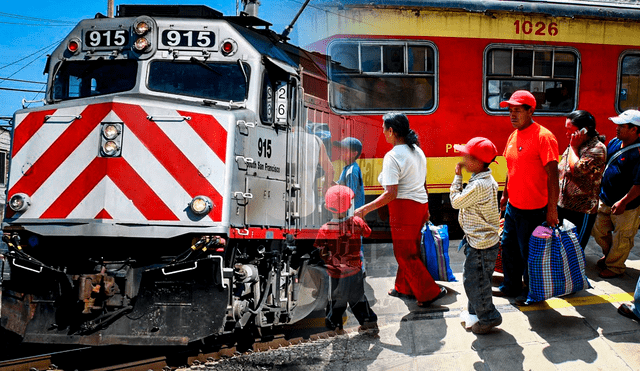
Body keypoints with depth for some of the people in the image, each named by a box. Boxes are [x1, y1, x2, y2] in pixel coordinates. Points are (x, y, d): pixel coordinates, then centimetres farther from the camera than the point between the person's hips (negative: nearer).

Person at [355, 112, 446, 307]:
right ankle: (404, 288, 33)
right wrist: (425, 210, 26)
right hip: (420, 204, 9)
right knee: (410, 250, 21)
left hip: (404, 207, -9)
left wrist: (365, 209, -21)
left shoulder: (392, 156, -19)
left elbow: (391, 194, -25)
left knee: (405, 253, 2)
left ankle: (430, 292, 4)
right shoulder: (417, 151, 8)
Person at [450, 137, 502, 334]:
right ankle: (476, 311, 36)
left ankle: (488, 318, 14)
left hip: (481, 244, -10)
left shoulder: (479, 185, -27)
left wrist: (457, 177, -11)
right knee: (471, 278, 22)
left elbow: (456, 201, -17)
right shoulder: (487, 180, 5)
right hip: (480, 240, 10)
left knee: (474, 282, 1)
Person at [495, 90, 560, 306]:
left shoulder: (543, 137, -17)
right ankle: (511, 286, 34)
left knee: (528, 252, 4)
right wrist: (505, 195, 23)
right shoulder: (513, 136, 8)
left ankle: (530, 291, 22)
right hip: (512, 206, 8)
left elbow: (552, 175, -18)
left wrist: (552, 209, -19)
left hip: (533, 209, -8)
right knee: (509, 247, 17)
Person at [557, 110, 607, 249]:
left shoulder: (597, 149, -15)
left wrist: (573, 147, -15)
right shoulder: (575, 145, 12)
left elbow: (577, 170, -27)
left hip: (582, 211, -8)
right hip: (562, 205, 8)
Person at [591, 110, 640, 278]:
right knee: (599, 230, 19)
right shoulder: (614, 143, 1)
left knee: (621, 238, 9)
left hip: (626, 206, -8)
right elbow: (603, 163, 16)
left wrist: (623, 202, -25)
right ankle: (608, 255, 44)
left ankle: (615, 266, 27)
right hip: (605, 200, 8)